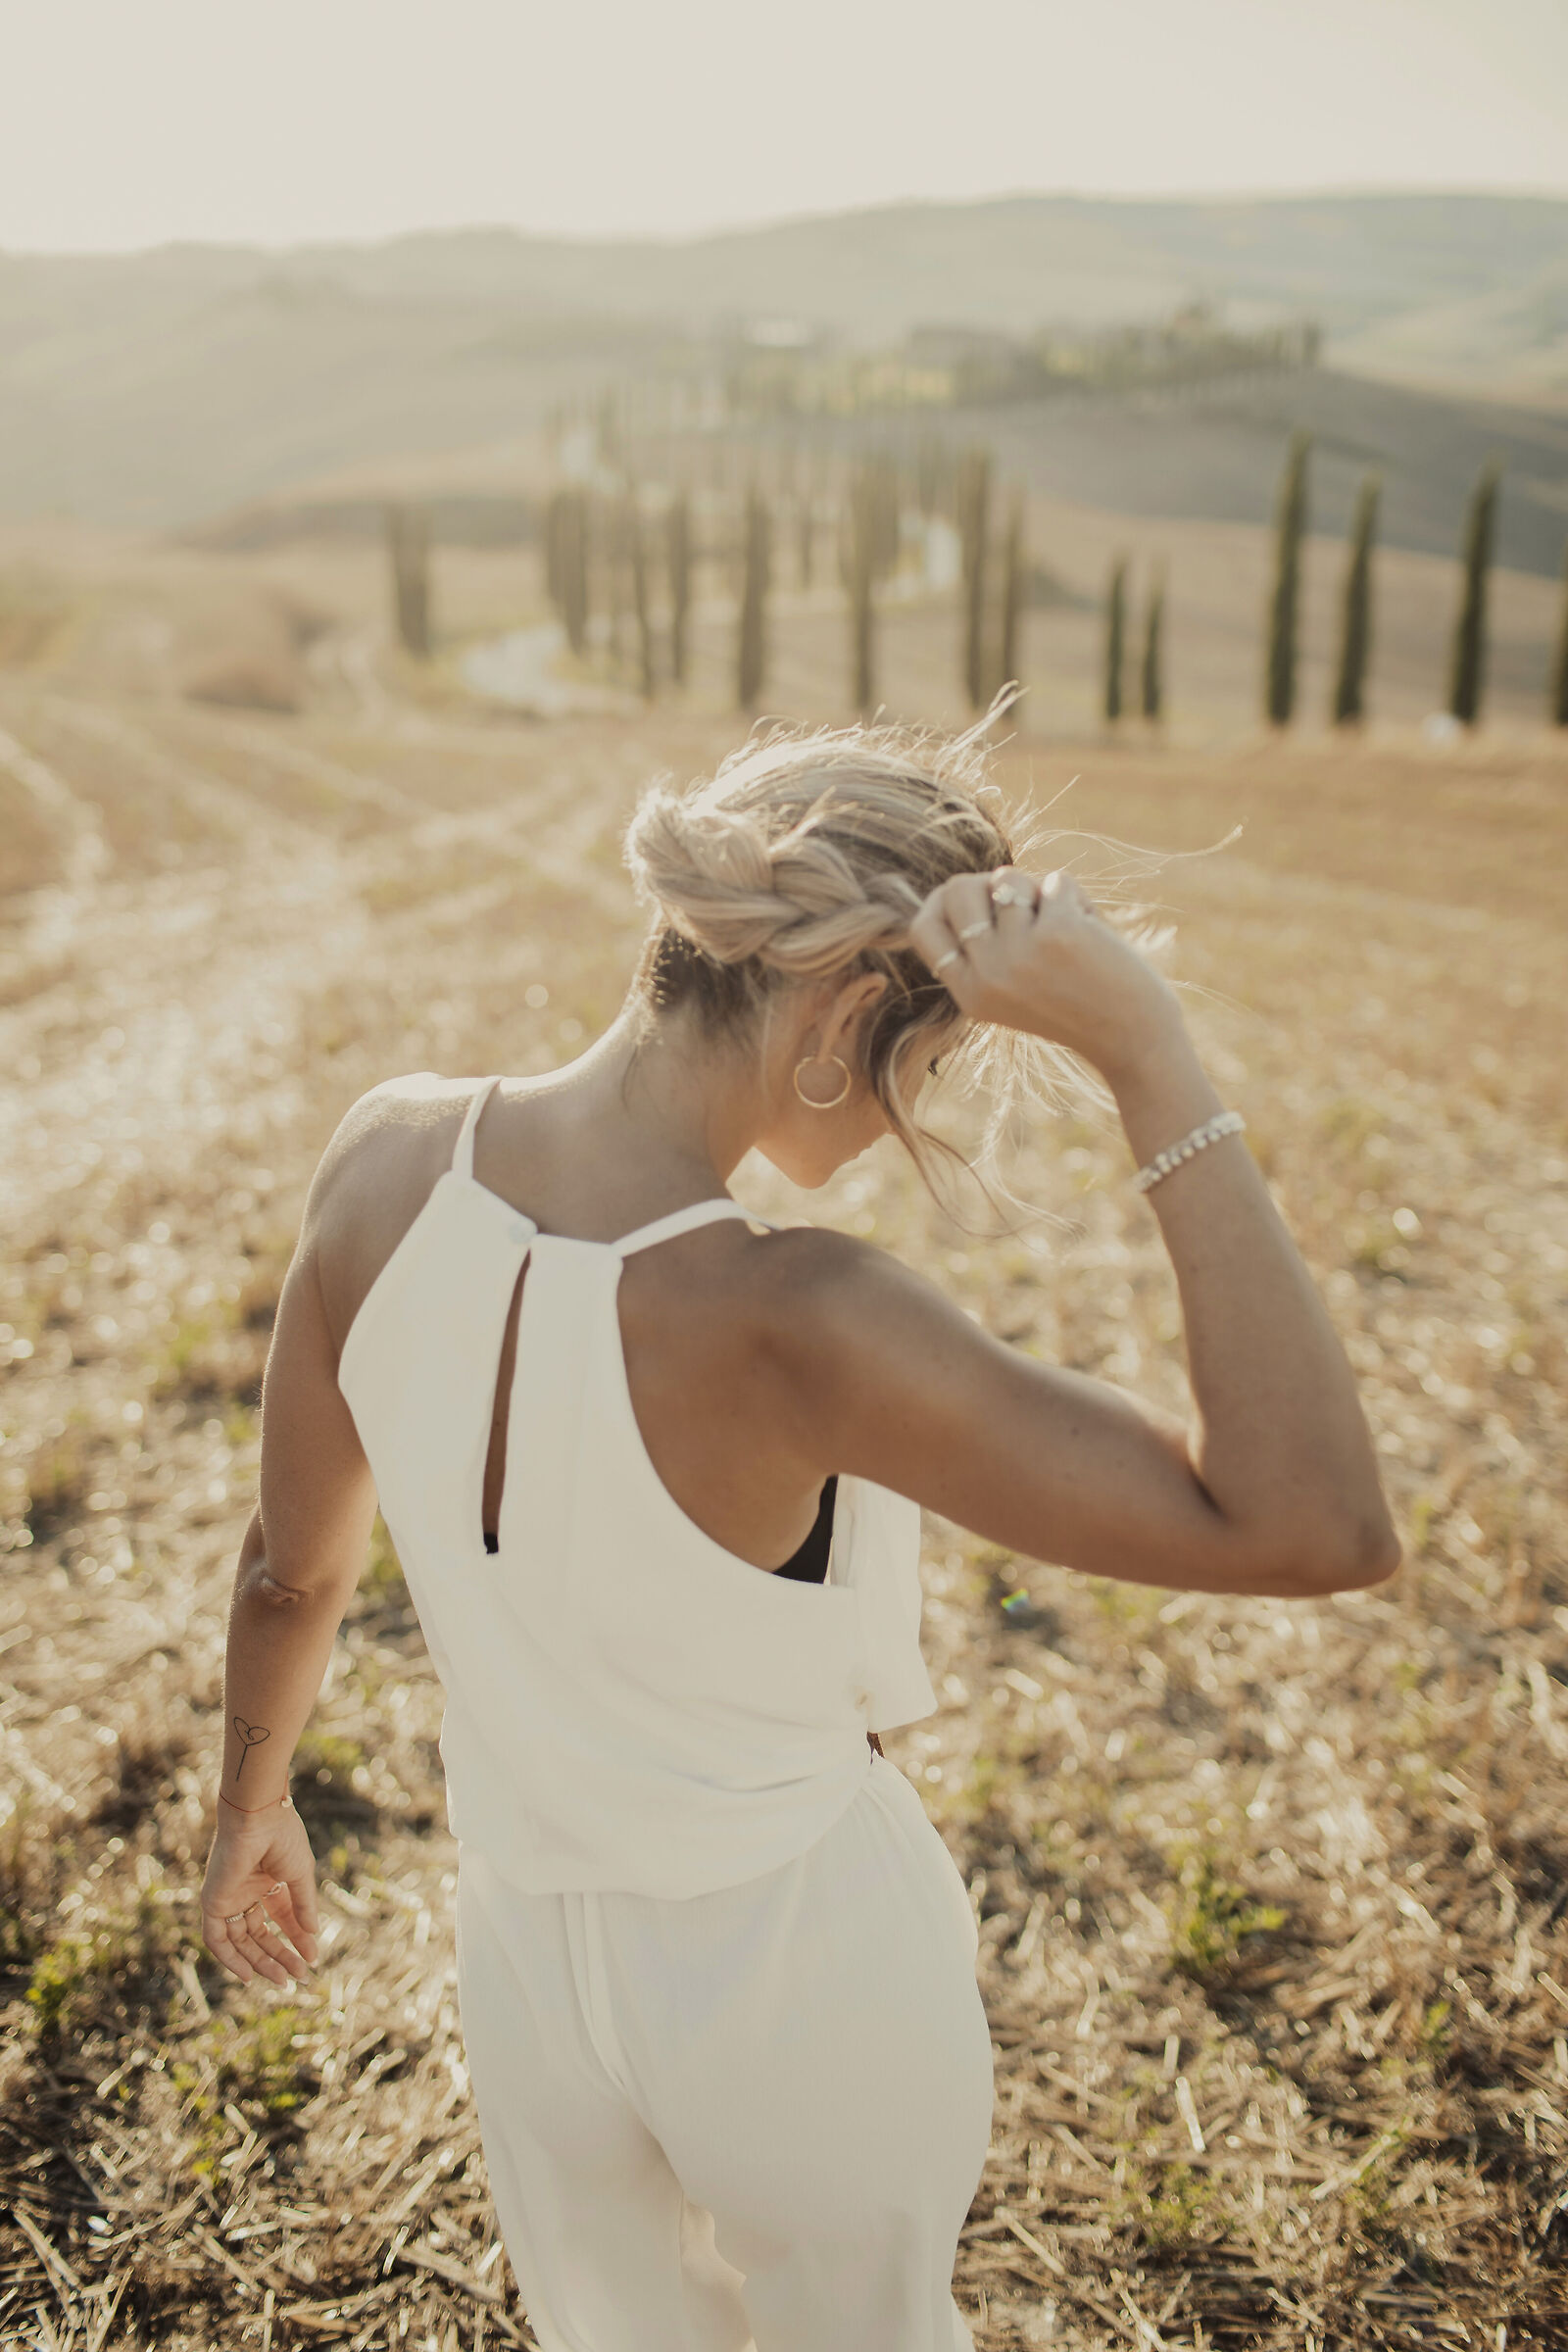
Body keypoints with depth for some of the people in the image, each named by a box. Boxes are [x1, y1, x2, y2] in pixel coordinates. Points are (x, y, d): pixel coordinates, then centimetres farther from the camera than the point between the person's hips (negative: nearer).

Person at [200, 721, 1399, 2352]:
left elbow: (292, 1568, -4)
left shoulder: (392, 1158, -18)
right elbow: (1316, 1531, -36)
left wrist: (251, 1807, 15)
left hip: (527, 1964, 4)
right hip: (809, 1977, -4)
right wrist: (1147, 1056, -36)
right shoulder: (787, 1327, -36)